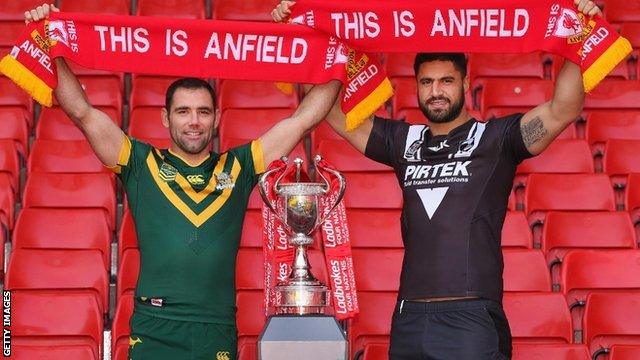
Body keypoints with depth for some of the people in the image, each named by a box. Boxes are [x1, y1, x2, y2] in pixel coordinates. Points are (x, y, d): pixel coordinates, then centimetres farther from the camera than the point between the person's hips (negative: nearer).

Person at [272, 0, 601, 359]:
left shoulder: (496, 138, 3)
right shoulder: (403, 141, 15)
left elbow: (563, 110, -10)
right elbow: (332, 108, 16)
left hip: (473, 319, -4)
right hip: (408, 317, 4)